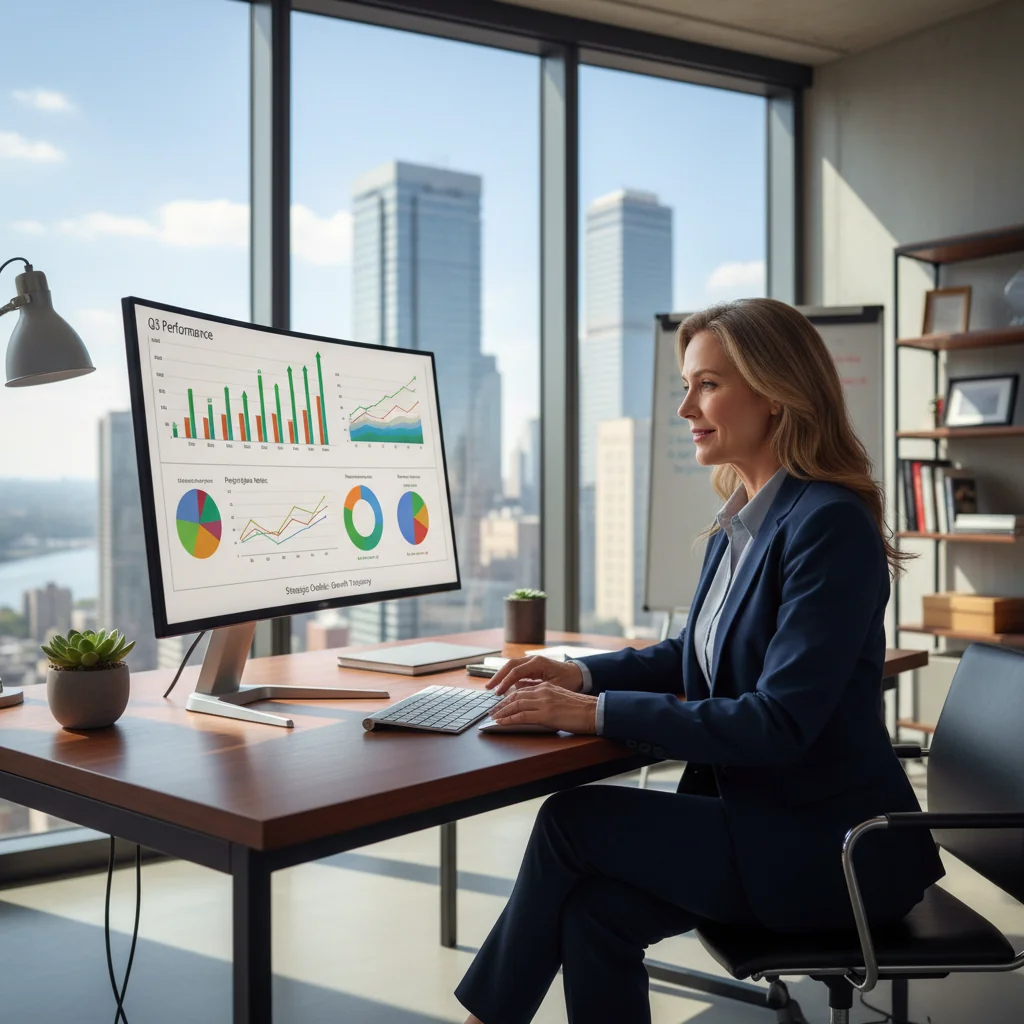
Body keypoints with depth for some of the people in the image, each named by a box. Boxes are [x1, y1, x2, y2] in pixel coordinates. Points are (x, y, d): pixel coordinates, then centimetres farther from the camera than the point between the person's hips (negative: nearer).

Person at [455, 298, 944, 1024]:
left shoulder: (830, 526, -20)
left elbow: (780, 723, -25)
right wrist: (584, 674, 3)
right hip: (764, 818, 7)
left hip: (835, 847, -7)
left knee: (573, 820, -9)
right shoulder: (741, 522, 7)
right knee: (592, 908, -10)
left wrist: (598, 712, -24)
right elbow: (697, 655, 19)